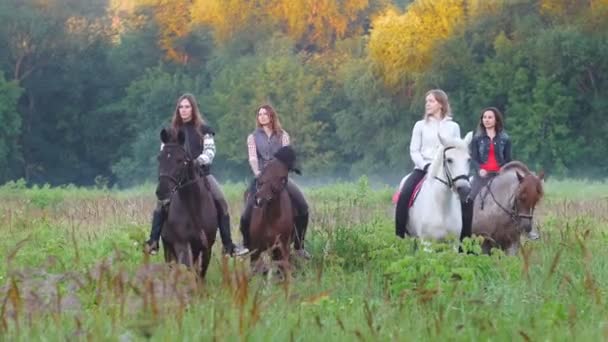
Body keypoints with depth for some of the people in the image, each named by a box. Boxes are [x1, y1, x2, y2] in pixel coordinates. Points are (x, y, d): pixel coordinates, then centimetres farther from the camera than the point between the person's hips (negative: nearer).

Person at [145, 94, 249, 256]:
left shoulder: (203, 130, 5)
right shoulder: (172, 131, 10)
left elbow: (210, 151, -3)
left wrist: (197, 161, -22)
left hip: (201, 172, -1)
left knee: (221, 202, -14)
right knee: (161, 203, -20)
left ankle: (228, 246, -10)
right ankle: (153, 243, -17)